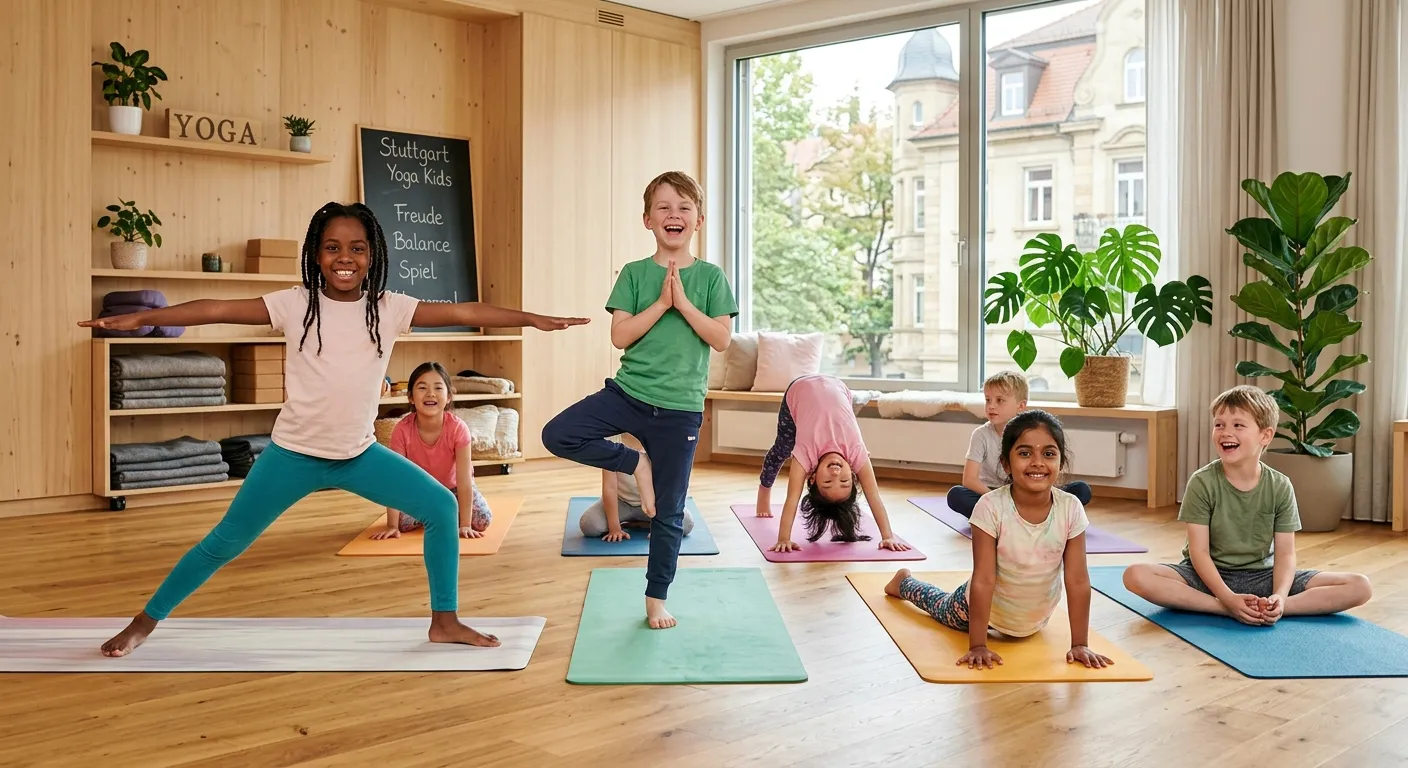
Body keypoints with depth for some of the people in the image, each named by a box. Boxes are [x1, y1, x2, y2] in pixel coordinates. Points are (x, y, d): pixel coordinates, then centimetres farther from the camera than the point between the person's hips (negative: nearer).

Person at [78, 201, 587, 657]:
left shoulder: (390, 309, -5)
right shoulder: (294, 305, -9)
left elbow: (463, 312, -9)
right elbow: (217, 310, -12)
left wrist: (532, 318, -14)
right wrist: (140, 318, -17)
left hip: (360, 454, 3)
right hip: (293, 454, -2)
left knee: (441, 506, -5)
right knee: (225, 543, 3)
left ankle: (445, 621, 9)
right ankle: (145, 623, 24)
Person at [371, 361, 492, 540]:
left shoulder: (458, 428, -32)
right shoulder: (402, 430, -29)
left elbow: (464, 480, -31)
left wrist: (465, 525, -33)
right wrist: (391, 526, -29)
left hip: (452, 486, -1)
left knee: (482, 520, -20)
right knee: (403, 522, -23)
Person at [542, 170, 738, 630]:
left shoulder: (710, 277, 2)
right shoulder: (634, 274, 3)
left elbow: (722, 339, -7)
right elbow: (620, 336, -6)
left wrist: (683, 302, -16)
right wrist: (661, 302, -15)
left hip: (679, 407, -1)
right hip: (628, 391, 1)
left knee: (668, 513, 5)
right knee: (557, 435, -21)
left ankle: (656, 599, 23)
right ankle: (635, 463, 0)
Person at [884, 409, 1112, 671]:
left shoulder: (1071, 509, -26)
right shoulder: (991, 507, -33)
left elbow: (1078, 581, -19)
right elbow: (983, 581, -30)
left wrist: (1079, 644, -18)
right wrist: (978, 645, -28)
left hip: (1036, 620, 2)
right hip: (987, 608, -2)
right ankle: (904, 582, 54)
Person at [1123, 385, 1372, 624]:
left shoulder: (1280, 487, -4)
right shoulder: (1202, 483, -10)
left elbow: (1285, 554, -7)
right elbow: (1199, 551, -14)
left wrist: (1279, 596, -27)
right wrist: (1229, 598, -29)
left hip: (1261, 576, 2)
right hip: (1210, 576, -2)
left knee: (1360, 587, -14)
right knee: (1136, 576, -32)